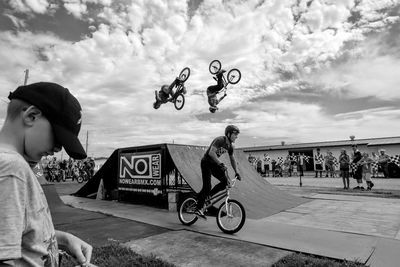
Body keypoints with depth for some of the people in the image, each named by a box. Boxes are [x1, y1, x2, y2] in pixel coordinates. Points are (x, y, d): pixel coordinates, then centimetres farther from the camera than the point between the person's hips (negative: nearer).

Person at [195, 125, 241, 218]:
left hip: (214, 164, 8)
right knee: (207, 186, -15)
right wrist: (221, 163, -39)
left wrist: (236, 172, 9)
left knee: (225, 182, -6)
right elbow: (211, 152, -33)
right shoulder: (220, 140, -22)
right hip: (206, 162, -8)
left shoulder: (230, 146, 4)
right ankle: (199, 209, -3)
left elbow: (232, 159, 14)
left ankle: (208, 196, 10)